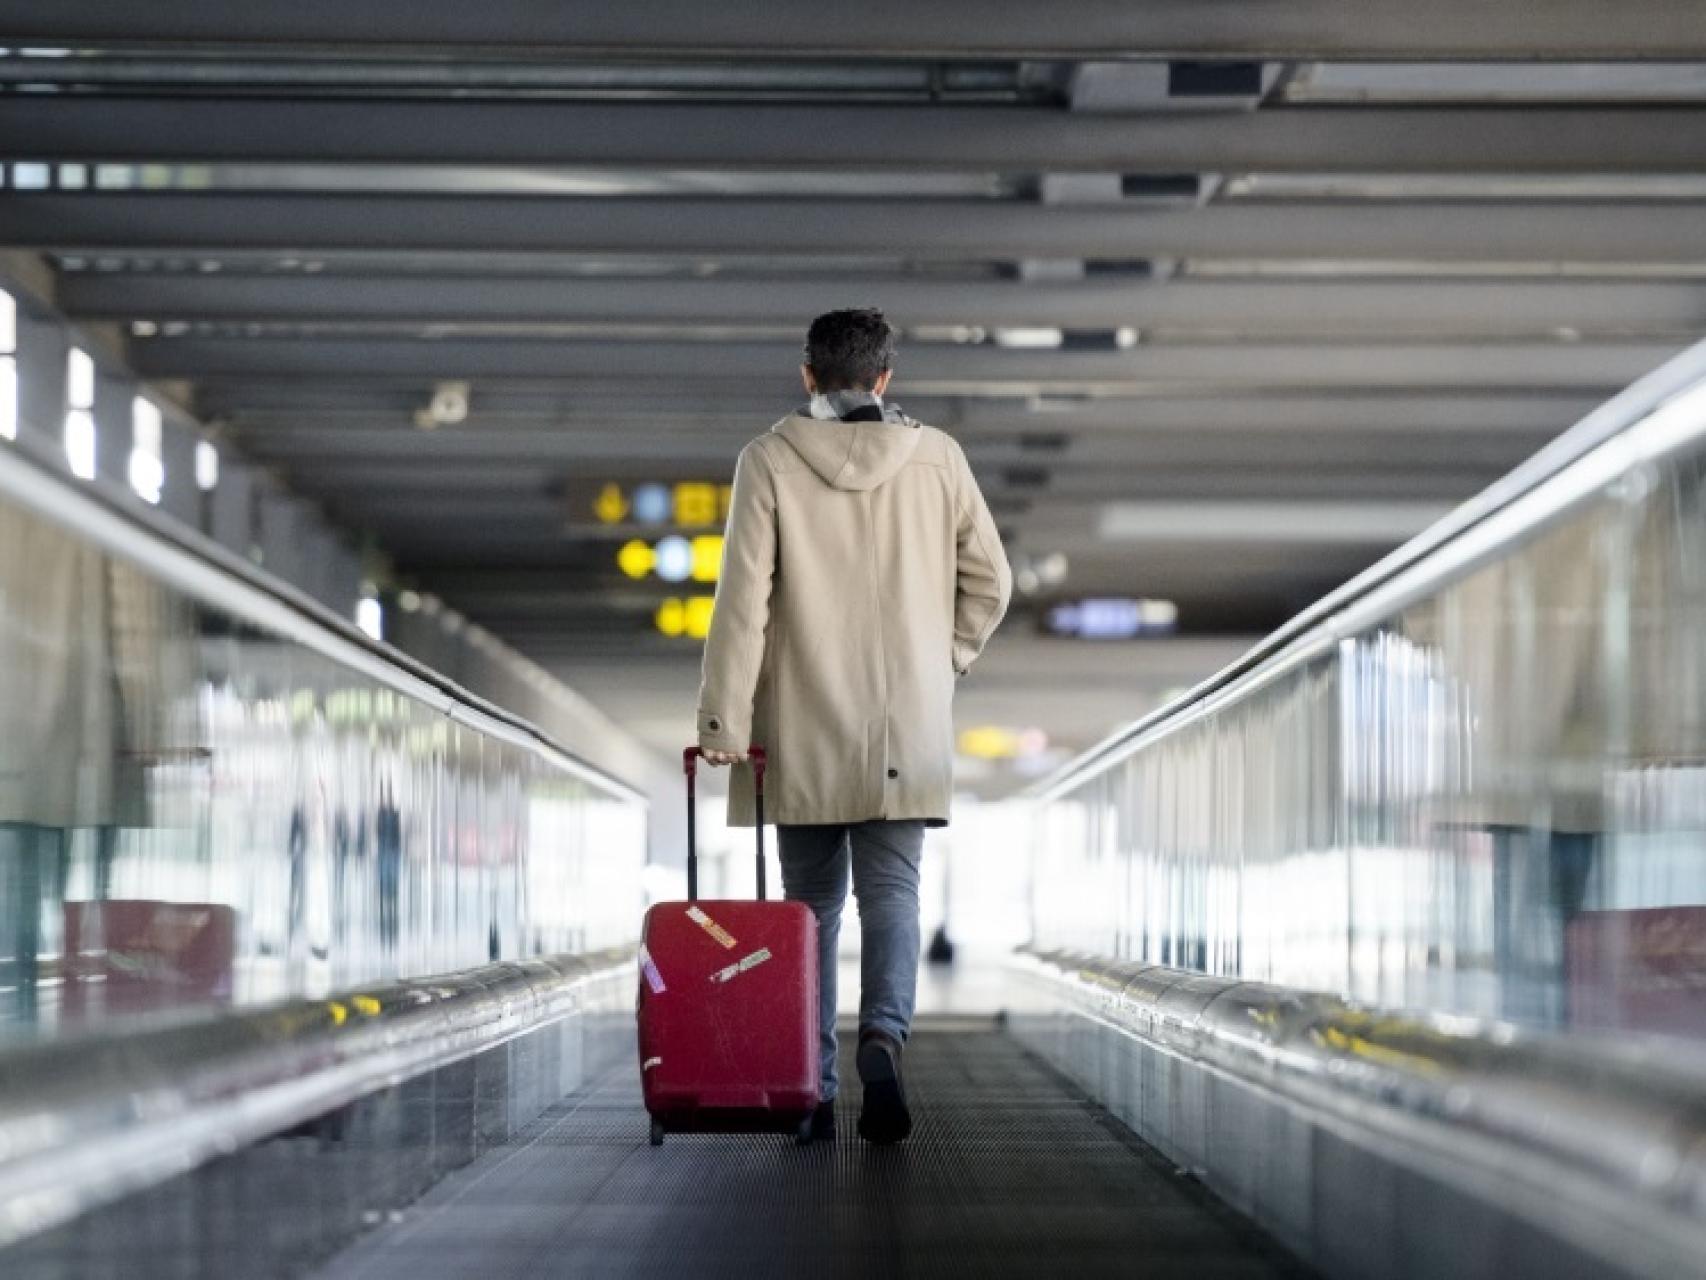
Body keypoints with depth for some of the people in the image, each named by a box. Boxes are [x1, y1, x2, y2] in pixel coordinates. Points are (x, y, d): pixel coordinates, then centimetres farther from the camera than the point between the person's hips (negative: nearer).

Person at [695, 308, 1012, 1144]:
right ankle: (883, 1038, -23)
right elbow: (990, 581, 5)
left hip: (803, 734, 0)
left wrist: (723, 721, -8)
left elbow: (743, 598, -8)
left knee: (811, 904, 9)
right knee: (892, 892, 2)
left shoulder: (770, 461, -4)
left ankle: (811, 1092, 8)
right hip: (907, 731, 0)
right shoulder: (936, 458, 2)